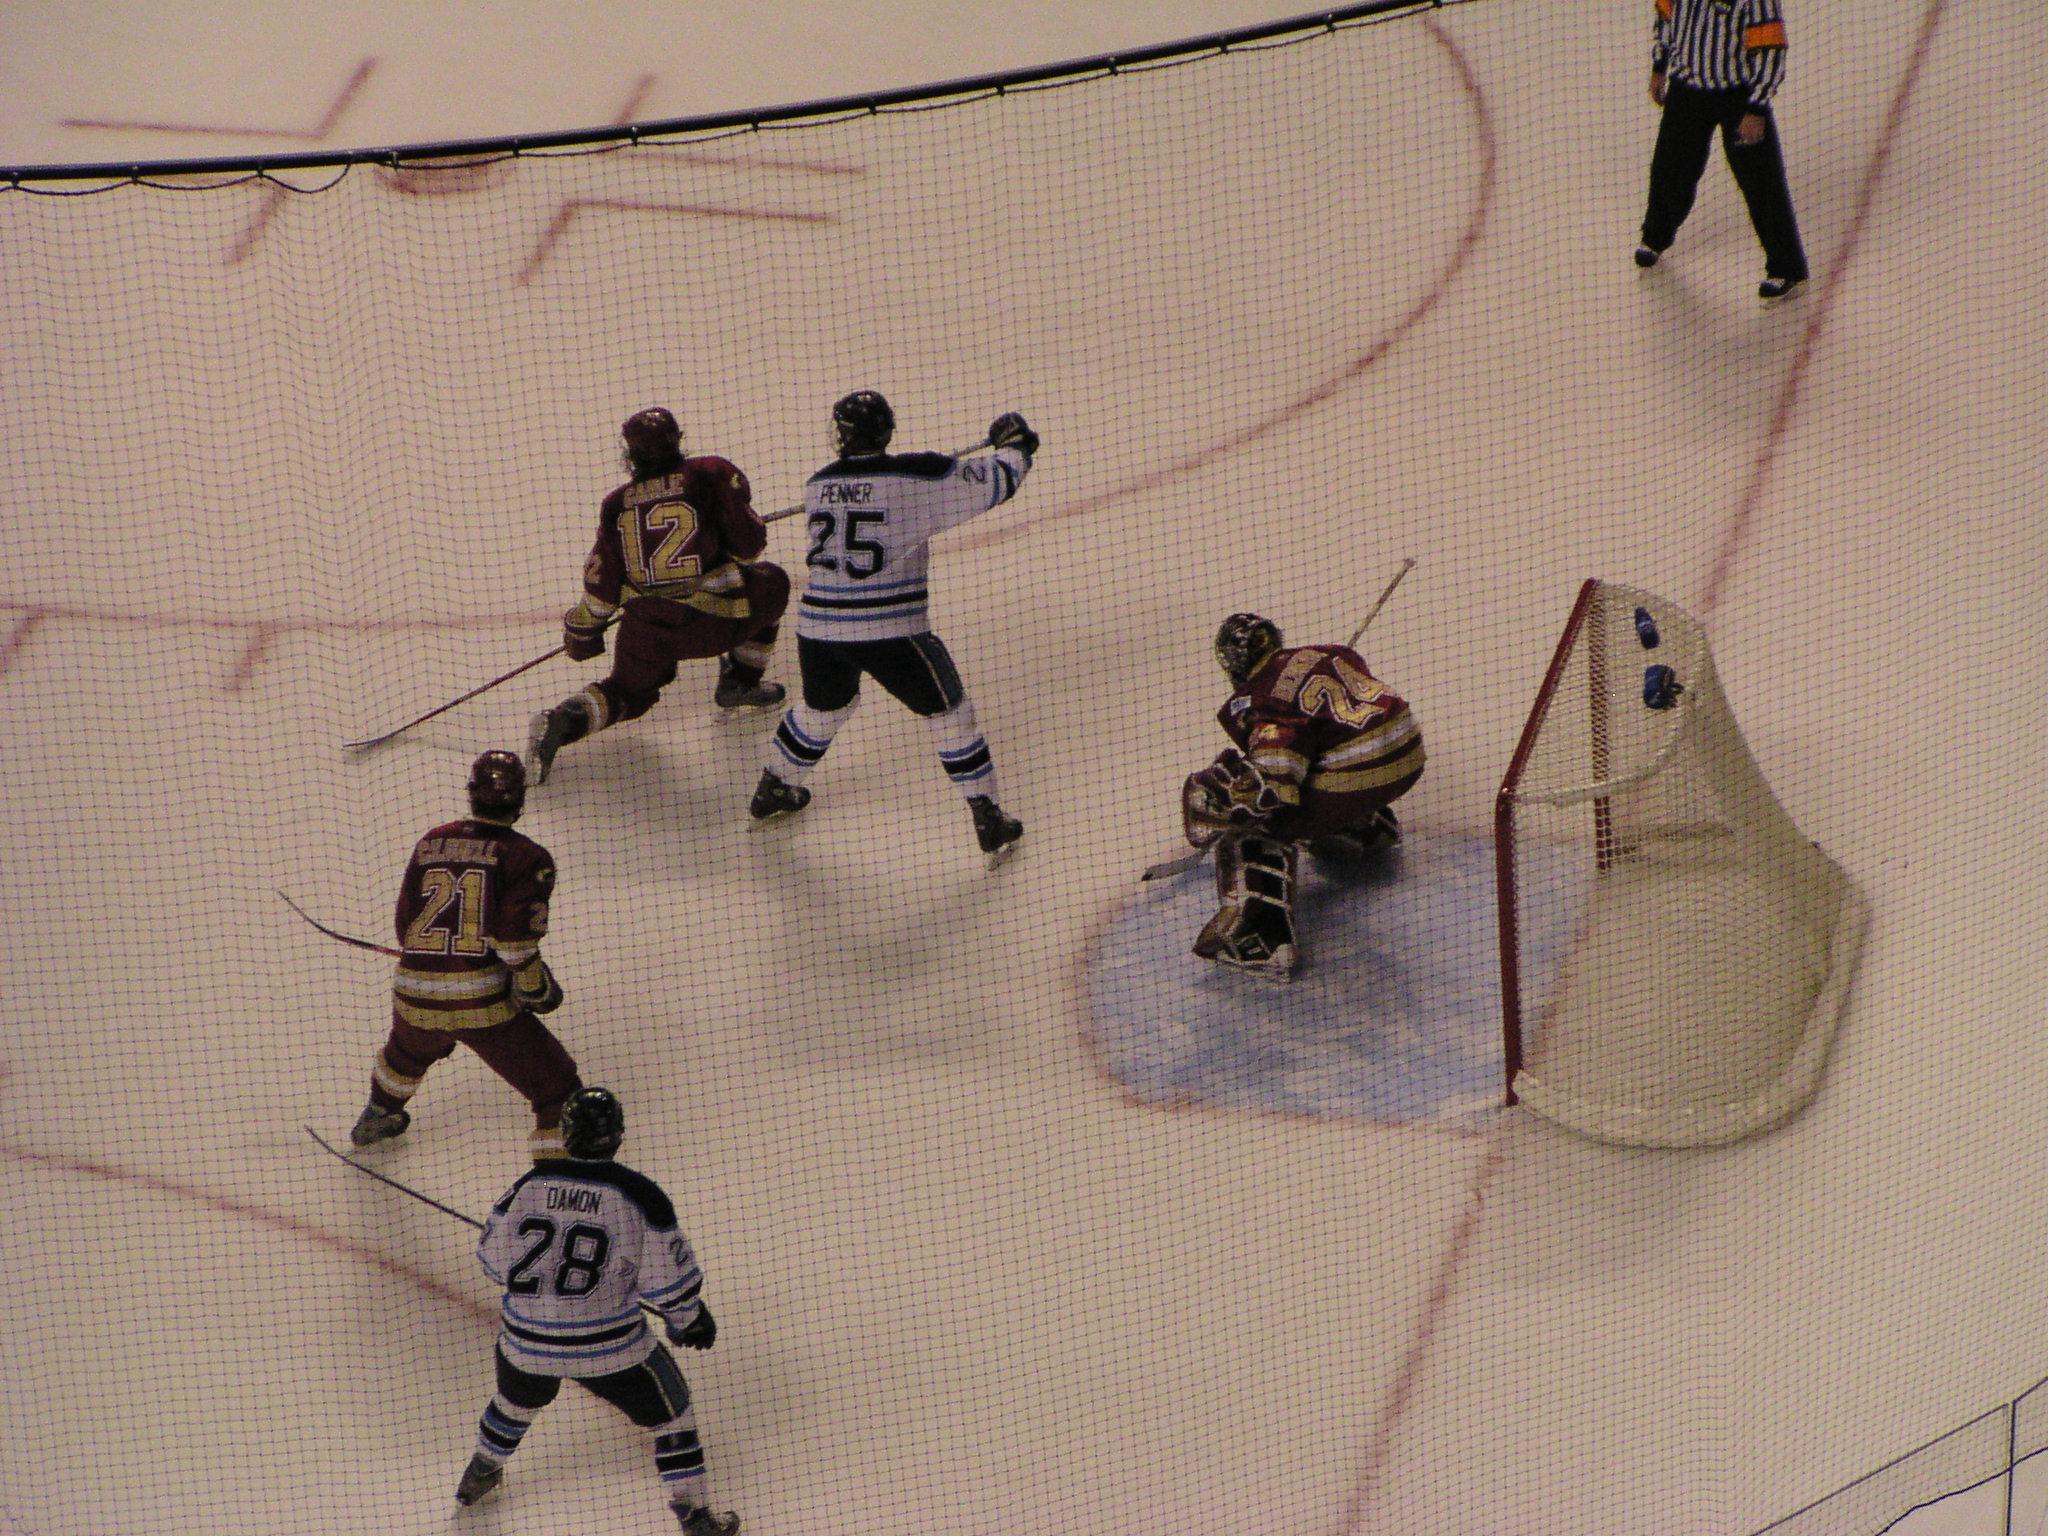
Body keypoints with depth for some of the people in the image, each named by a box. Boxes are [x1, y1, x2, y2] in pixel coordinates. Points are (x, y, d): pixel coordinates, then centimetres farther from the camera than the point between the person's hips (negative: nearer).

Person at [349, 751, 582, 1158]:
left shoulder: (430, 843, 12)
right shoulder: (525, 856, -4)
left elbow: (406, 924, 18)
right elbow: (515, 931, -15)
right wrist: (536, 986, -2)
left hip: (415, 997, 6)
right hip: (483, 1000, -6)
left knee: (407, 1051, 40)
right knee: (556, 1088, 3)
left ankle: (377, 1116, 66)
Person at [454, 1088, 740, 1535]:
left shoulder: (531, 1185, -5)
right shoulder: (637, 1195, -14)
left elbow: (494, 1258, 6)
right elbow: (668, 1278, -11)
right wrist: (688, 1316, 9)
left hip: (525, 1340, 4)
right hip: (609, 1343, -4)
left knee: (517, 1397, 34)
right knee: (668, 1410, 14)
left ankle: (480, 1474, 53)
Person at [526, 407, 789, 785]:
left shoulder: (617, 503, 6)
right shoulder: (712, 474, -2)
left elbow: (603, 581, 7)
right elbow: (748, 544, -2)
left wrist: (582, 629, 22)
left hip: (645, 627, 3)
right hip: (712, 622, -3)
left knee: (630, 693, 27)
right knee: (770, 584, 26)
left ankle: (564, 720, -3)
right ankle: (740, 682, 28)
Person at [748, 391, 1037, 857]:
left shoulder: (818, 485, 7)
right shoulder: (916, 476, -9)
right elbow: (994, 484, -4)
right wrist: (1014, 446, 19)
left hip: (817, 626, 5)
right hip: (889, 629, -5)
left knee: (824, 707, 30)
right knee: (947, 711, 10)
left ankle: (772, 790, 45)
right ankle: (988, 818, 10)